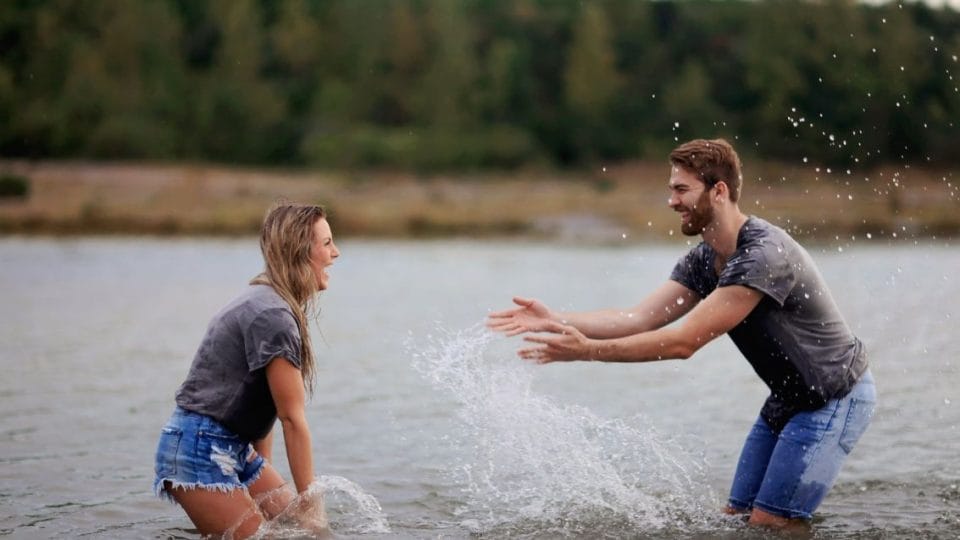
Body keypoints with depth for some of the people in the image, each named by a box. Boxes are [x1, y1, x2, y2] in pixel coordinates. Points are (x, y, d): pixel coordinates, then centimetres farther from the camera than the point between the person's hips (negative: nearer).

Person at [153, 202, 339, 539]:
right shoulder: (272, 316, -20)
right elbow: (292, 418, -18)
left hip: (234, 447, 10)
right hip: (200, 448, -10)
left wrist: (264, 477, 12)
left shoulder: (267, 302, 12)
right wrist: (310, 502, -14)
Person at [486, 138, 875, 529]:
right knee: (736, 517, 9)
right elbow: (639, 319, -6)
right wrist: (554, 321, -17)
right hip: (788, 399, 9)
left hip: (835, 399, -9)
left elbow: (684, 342, -30)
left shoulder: (764, 254, -28)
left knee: (767, 526, -9)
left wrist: (586, 350, -31)